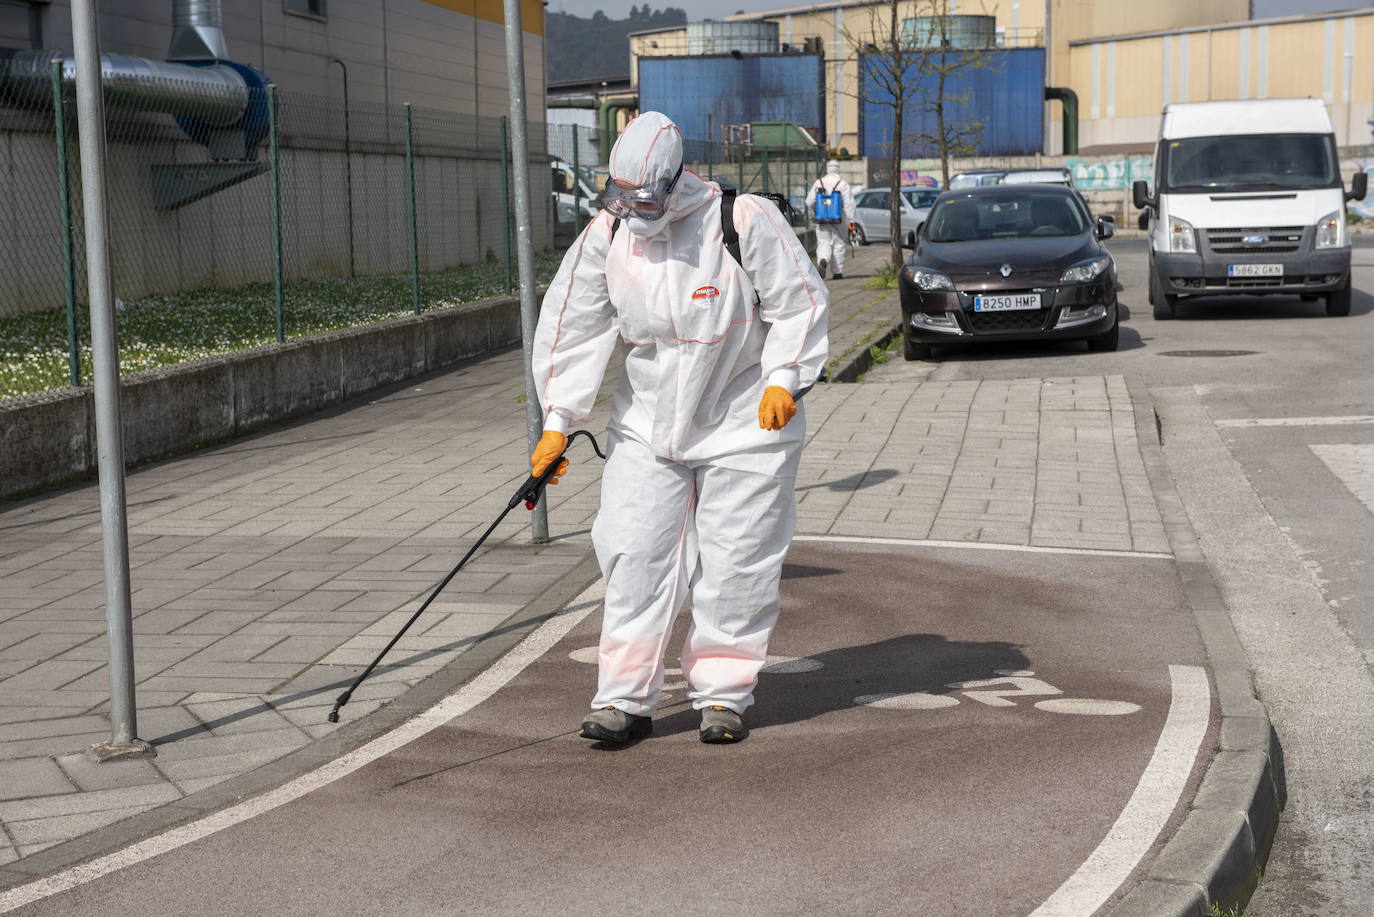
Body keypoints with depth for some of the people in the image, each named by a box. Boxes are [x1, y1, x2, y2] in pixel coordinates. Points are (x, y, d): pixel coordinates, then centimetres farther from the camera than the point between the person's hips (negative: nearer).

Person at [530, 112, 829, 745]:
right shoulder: (606, 235, -5)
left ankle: (723, 695, 16)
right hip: (647, 425, 3)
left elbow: (799, 300, -6)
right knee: (633, 555, -3)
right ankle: (626, 699, 6)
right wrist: (557, 421, -3)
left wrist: (783, 379, -14)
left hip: (745, 421, -3)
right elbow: (572, 328, 0)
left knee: (734, 564, 1)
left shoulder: (744, 221, -16)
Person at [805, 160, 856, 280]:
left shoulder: (819, 183, 3)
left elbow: (809, 202, 3)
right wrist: (851, 221, -5)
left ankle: (823, 261, -25)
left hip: (822, 220, 1)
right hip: (839, 220, -1)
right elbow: (849, 204, -8)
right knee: (838, 245, 9)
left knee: (823, 244, 5)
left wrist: (816, 213, 20)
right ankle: (838, 272, 11)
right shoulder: (843, 184, -4)